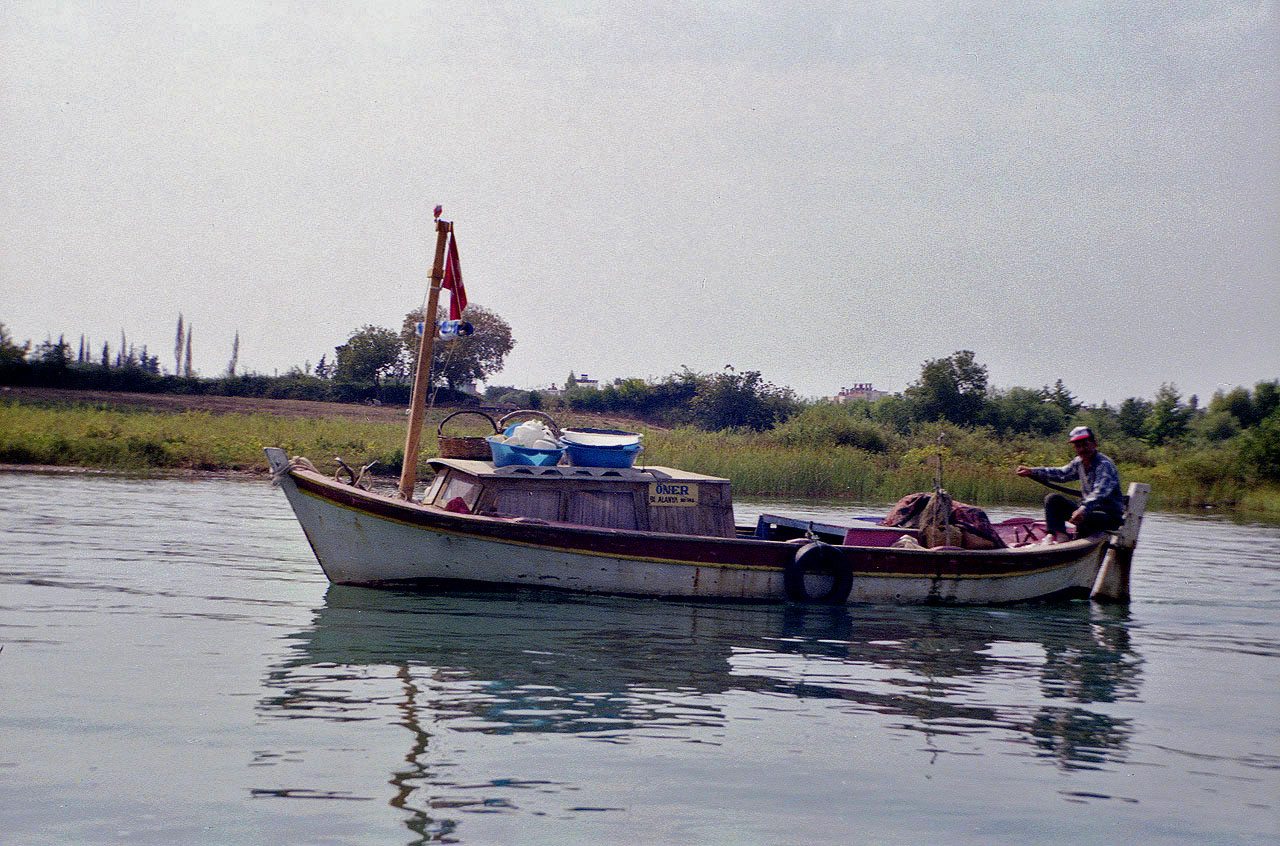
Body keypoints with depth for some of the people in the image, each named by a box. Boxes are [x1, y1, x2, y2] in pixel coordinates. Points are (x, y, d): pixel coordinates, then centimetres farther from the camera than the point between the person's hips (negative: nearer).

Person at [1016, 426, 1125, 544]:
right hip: (1090, 509, 8)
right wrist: (1032, 471, 14)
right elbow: (1061, 473, 22)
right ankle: (1059, 535, -13)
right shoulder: (1079, 462, 6)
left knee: (1084, 518, -39)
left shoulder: (1105, 464, -20)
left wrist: (1083, 509, -51)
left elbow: (1100, 492, -35)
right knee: (1053, 499, 2)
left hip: (1112, 515, -8)